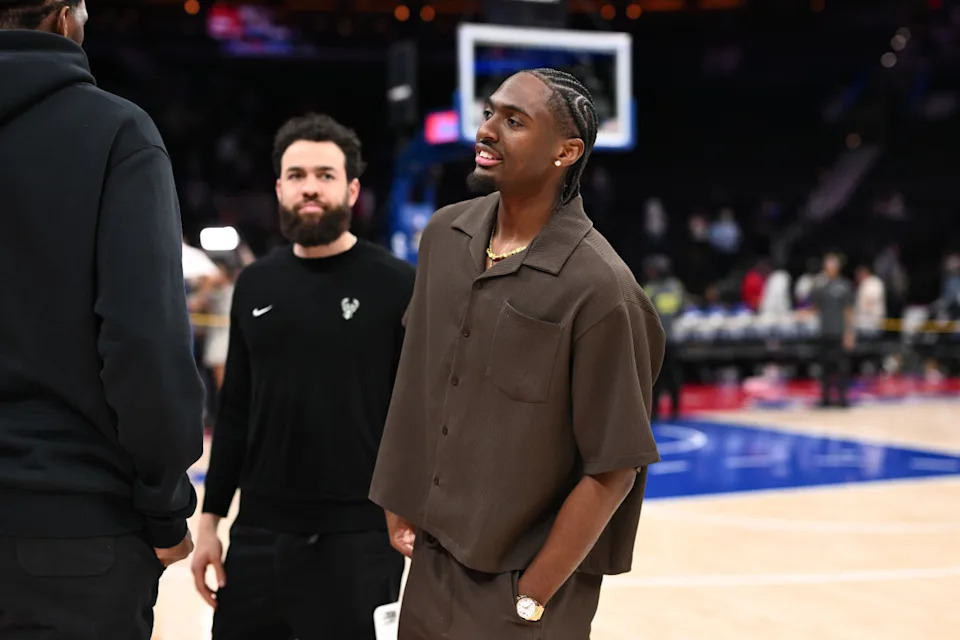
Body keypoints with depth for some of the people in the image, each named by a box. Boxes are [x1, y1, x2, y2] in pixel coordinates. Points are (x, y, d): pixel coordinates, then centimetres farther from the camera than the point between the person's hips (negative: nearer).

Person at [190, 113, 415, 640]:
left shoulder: (395, 285, -5)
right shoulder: (255, 284, 7)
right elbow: (234, 413, 12)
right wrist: (210, 519, 10)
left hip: (358, 536, -4)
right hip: (258, 532, 4)